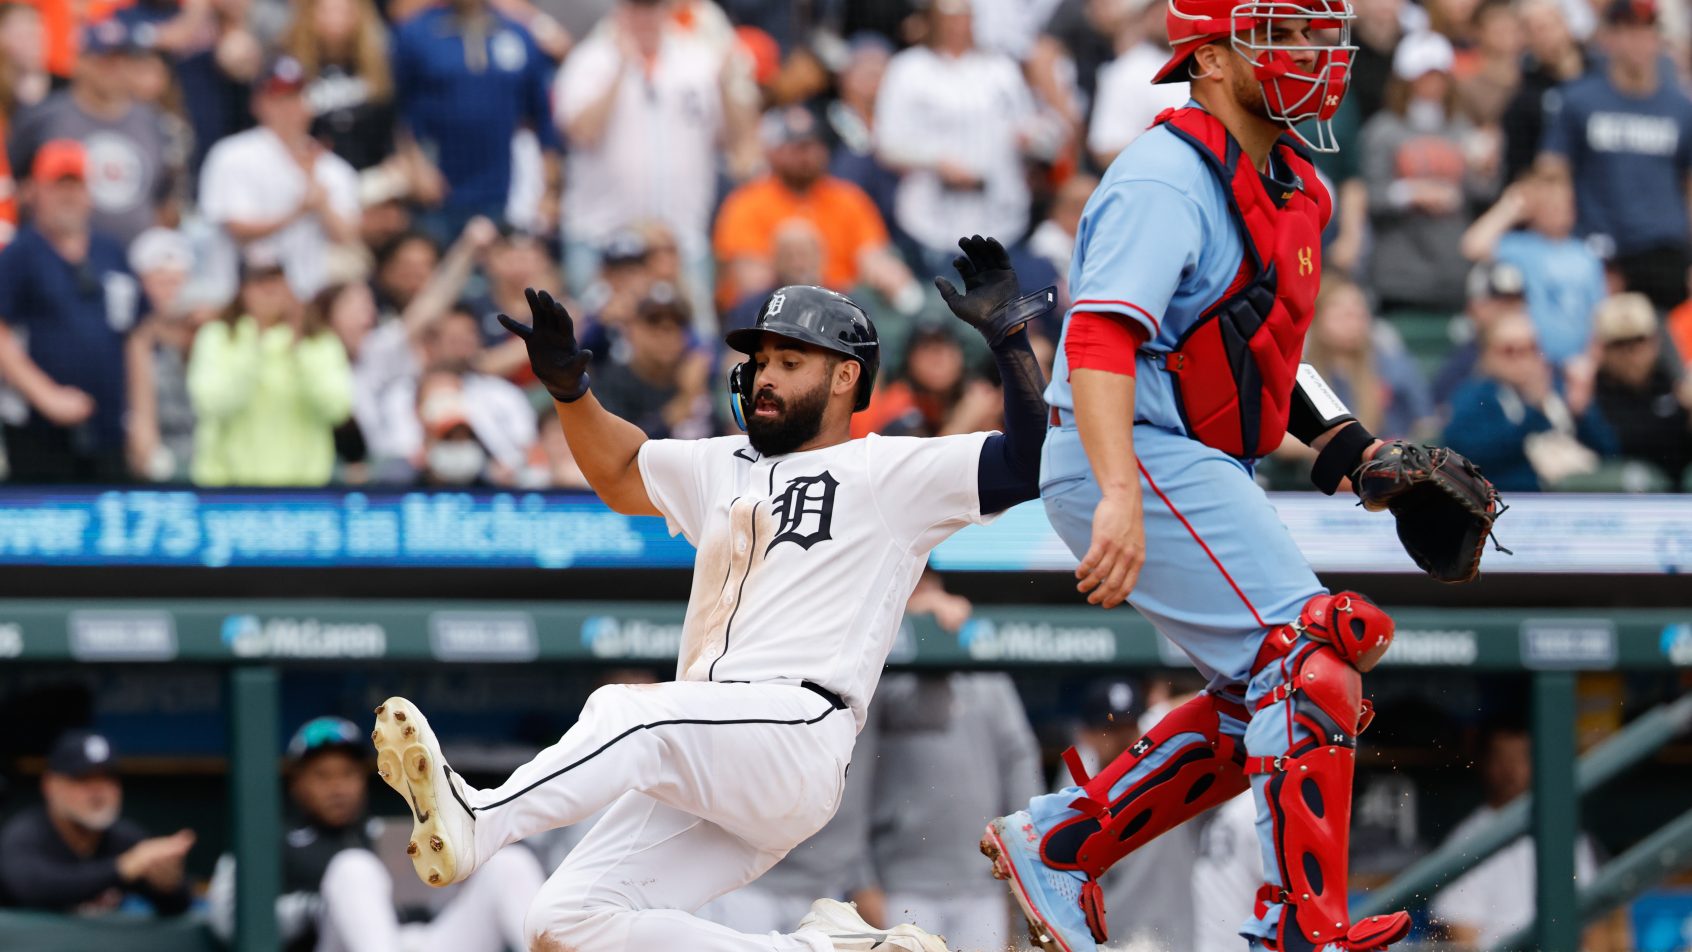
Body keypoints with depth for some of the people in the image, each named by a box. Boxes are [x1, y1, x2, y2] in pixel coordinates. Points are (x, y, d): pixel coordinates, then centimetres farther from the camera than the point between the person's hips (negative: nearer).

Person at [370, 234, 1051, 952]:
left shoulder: (889, 473, 7)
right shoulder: (727, 468, 30)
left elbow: (1026, 462, -3)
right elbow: (619, 473, 41)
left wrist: (1006, 331, -9)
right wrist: (570, 388, 24)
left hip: (795, 728, -8)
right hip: (702, 778, 8)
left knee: (630, 712, -36)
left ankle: (474, 821, -57)